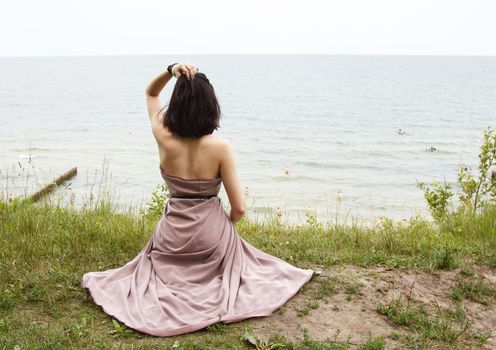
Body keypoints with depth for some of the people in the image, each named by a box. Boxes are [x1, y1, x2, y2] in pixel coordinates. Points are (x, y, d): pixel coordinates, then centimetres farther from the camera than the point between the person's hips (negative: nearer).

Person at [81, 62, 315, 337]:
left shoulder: (164, 139, -15)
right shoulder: (220, 147, -21)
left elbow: (150, 93, 6)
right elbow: (238, 208, -15)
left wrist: (170, 71, -14)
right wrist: (225, 226, 8)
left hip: (172, 232, 2)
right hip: (212, 230, -2)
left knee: (157, 270, 35)